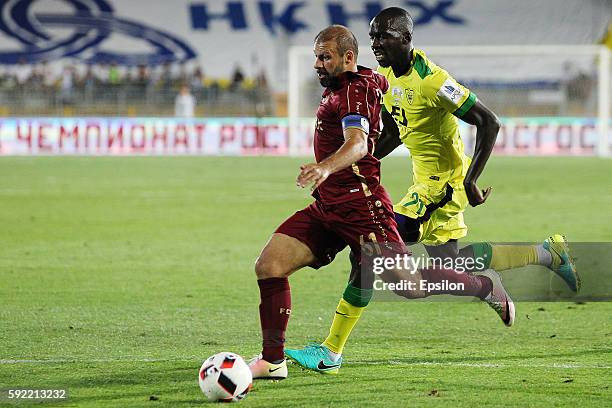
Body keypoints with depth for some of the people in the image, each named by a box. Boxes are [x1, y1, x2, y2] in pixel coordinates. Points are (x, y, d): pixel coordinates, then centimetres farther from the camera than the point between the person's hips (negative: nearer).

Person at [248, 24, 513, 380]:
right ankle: (273, 361, -2)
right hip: (326, 207, 10)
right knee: (269, 266, -5)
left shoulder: (353, 90, -14)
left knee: (409, 285, -11)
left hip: (359, 204, -10)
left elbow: (358, 144, -31)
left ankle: (486, 286, 14)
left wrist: (325, 167, -49)